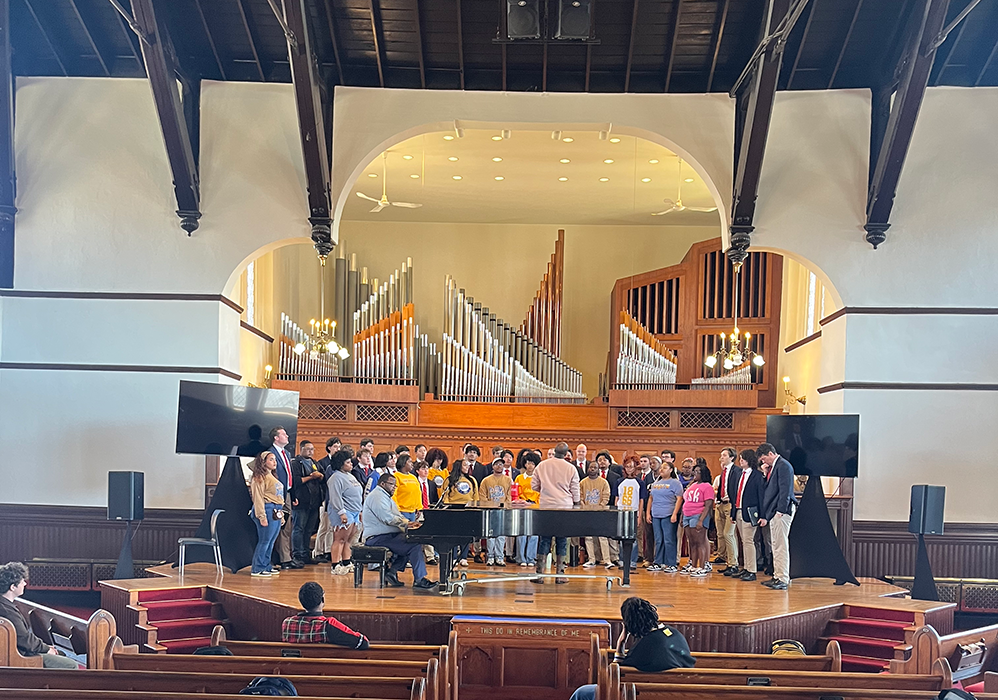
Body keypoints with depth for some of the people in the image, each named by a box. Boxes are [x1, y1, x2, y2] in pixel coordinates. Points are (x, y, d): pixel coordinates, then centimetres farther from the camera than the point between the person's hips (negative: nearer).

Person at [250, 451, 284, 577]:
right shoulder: (260, 478, -8)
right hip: (268, 510, -9)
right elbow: (258, 498, -13)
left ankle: (266, 567, 17)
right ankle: (257, 569, -2)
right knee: (264, 541, -7)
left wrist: (281, 513, 20)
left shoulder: (272, 477, 21)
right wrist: (262, 517, -18)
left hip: (277, 512, 9)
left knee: (271, 542, 10)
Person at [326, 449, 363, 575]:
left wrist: (360, 511, 23)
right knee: (340, 540, -9)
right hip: (344, 512, -9)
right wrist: (342, 513, -22)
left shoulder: (350, 476, 20)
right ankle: (336, 566, -9)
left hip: (354, 512, 9)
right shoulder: (336, 478, -10)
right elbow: (335, 497, -18)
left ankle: (347, 564, 16)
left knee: (349, 540, 11)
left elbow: (358, 495, 27)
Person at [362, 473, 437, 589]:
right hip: (378, 538, -11)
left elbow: (398, 516, 20)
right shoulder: (377, 496, -13)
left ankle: (392, 571, 1)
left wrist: (409, 523, 1)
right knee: (415, 546, -21)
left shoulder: (385, 496, 23)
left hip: (389, 535, 11)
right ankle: (419, 580, -17)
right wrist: (406, 524, -18)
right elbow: (388, 519, -23)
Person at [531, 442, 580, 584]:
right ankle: (559, 574, 7)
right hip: (564, 508, -1)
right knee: (562, 540, 6)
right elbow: (575, 490, 2)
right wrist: (575, 505, 16)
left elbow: (534, 486, 6)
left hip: (545, 507, 1)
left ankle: (539, 574, 3)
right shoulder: (571, 468, -2)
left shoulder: (541, 466, 1)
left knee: (544, 540, 5)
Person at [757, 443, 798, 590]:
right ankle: (777, 576, 17)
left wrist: (781, 511, -20)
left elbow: (785, 490, -18)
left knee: (781, 545, -9)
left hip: (782, 511, -10)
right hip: (774, 512, 10)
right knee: (776, 546, 12)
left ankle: (783, 580, -8)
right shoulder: (773, 467, 20)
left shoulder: (784, 466, -10)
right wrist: (765, 516, 22)